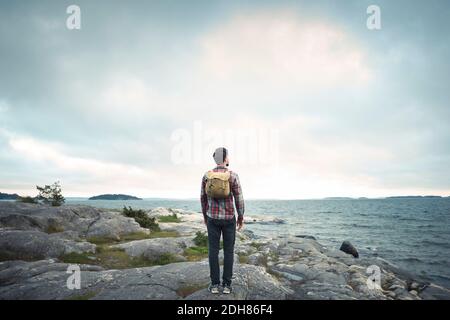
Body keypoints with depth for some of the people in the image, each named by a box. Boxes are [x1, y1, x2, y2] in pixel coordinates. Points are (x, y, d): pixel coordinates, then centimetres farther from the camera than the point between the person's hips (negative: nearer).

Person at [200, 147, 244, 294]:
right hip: (228, 218, -2)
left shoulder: (207, 175, -2)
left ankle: (215, 284, 10)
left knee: (213, 250, 7)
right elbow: (239, 198, -10)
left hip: (213, 218, 2)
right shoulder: (233, 175, -11)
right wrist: (241, 217, 3)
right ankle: (227, 284, 9)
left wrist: (205, 216, 17)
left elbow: (203, 198, 4)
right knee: (228, 251, 7)